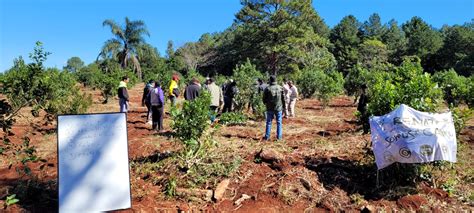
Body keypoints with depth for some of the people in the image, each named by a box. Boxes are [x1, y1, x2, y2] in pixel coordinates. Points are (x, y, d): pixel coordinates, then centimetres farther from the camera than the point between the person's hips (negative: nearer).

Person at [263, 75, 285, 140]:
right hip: (279, 108, 1)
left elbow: (264, 99, -3)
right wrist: (283, 107, 10)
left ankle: (267, 136, 12)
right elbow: (283, 99, 0)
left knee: (269, 122, 9)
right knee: (279, 122, 10)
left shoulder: (267, 89, -9)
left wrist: (266, 104, 19)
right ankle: (279, 136, 12)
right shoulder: (280, 88, -3)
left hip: (270, 109, -1)